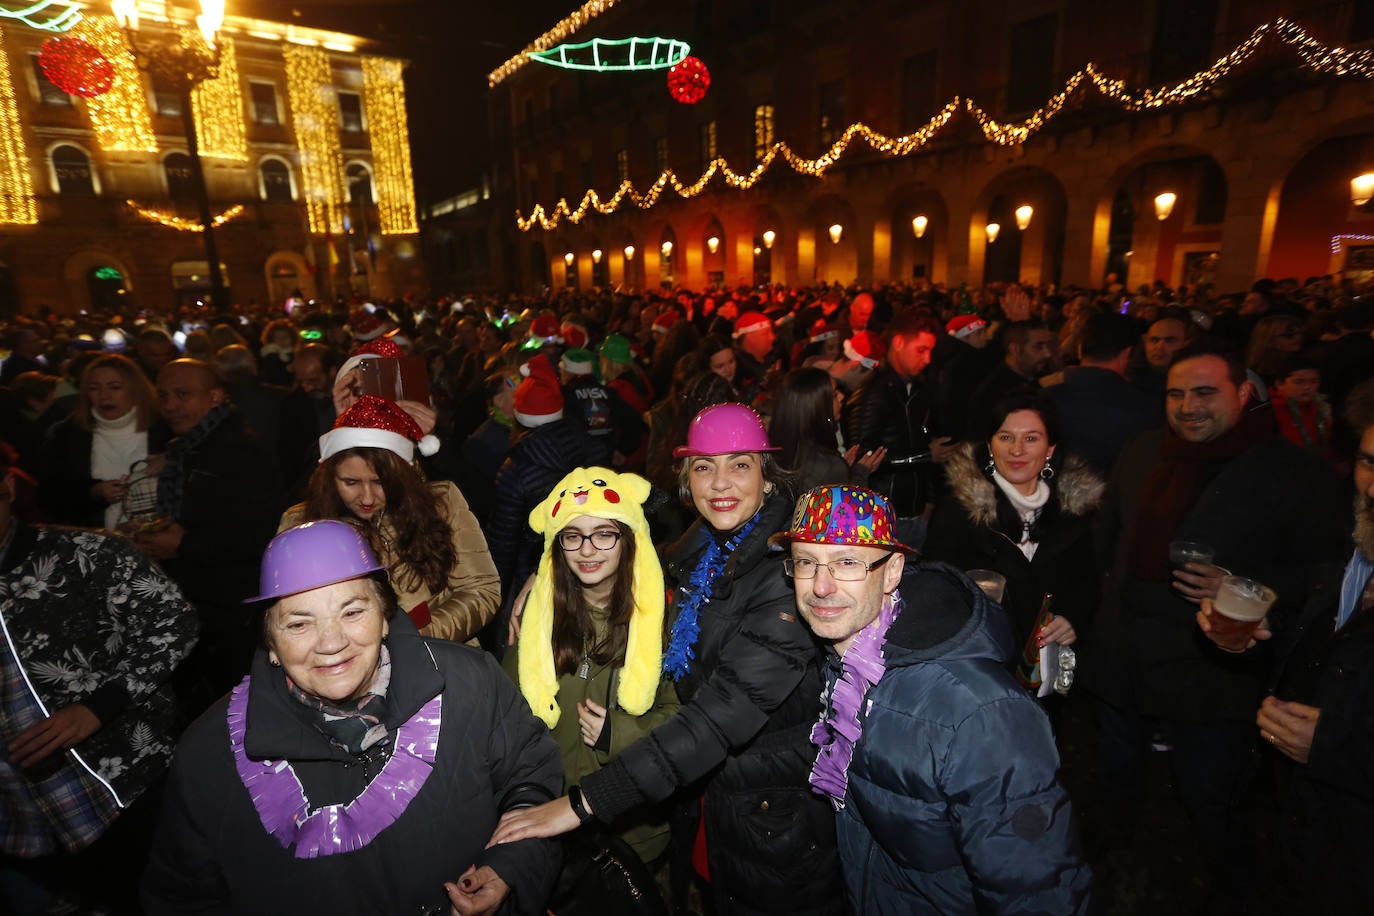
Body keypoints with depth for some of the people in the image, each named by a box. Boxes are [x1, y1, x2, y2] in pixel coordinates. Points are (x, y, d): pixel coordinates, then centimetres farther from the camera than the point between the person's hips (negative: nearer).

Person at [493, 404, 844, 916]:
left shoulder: (791, 567, -26)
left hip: (786, 815, -6)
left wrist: (585, 802, -31)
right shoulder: (700, 553, -2)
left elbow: (729, 707, -32)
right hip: (718, 802, 6)